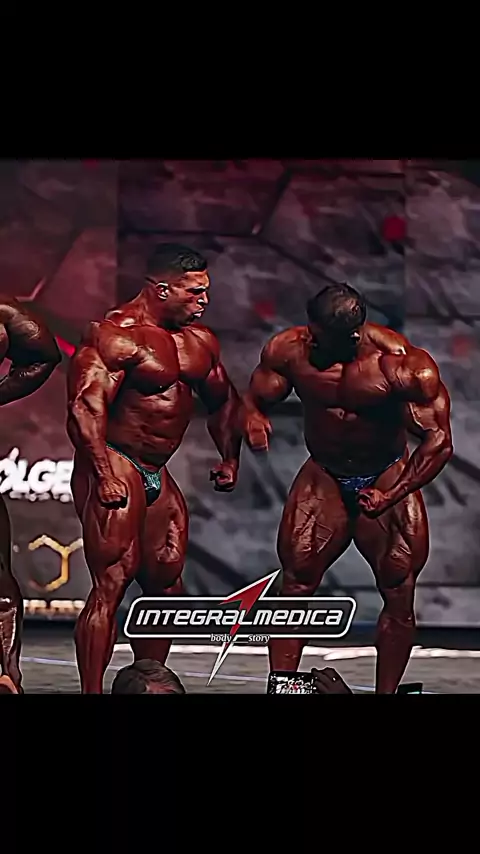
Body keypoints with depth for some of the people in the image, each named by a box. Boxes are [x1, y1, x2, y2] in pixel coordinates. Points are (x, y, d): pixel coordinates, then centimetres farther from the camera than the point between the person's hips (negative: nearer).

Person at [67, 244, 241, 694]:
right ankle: (91, 692, -14)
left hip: (157, 474, 9)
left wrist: (229, 457, 21)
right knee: (112, 583, -15)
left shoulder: (200, 340, 12)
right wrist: (104, 475, -30)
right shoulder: (117, 335, -15)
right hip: (114, 466, -9)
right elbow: (85, 407, -25)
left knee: (166, 583, 10)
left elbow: (222, 400, 29)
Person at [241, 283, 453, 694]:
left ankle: (386, 693, 9)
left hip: (388, 477, -2)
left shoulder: (403, 365, -26)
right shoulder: (289, 349, -17)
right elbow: (255, 399, -2)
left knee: (399, 593, -4)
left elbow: (438, 440, -22)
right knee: (296, 583, -9)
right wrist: (253, 420, -28)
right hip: (323, 477, 2)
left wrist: (391, 496, -32)